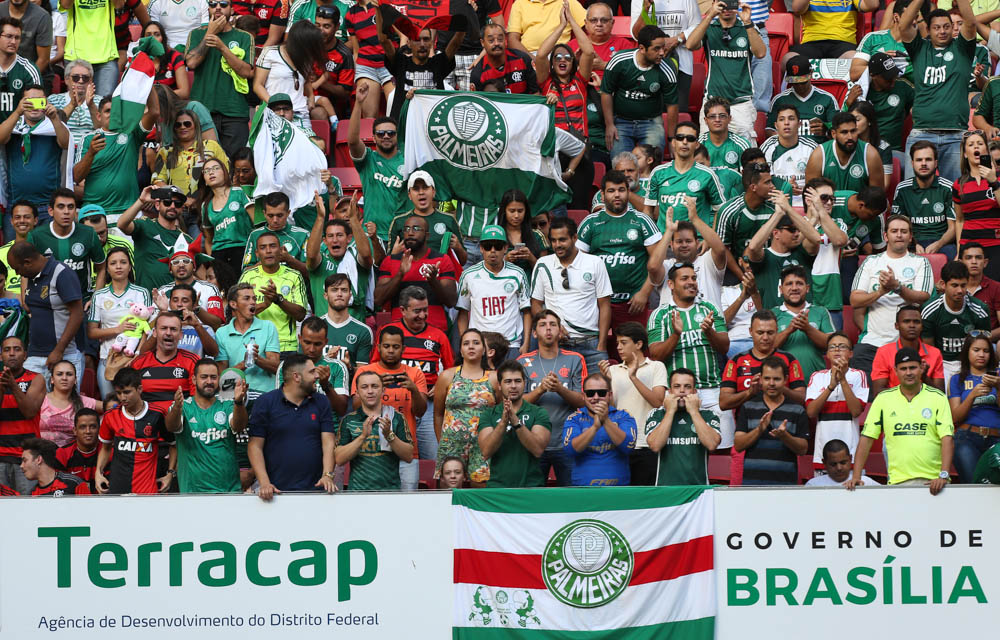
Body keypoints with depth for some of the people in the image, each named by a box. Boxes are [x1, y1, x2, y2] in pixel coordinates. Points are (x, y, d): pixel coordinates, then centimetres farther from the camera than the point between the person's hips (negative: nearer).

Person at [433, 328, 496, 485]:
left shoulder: (493, 378, 7)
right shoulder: (447, 376, 8)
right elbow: (438, 414, 12)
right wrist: (441, 442, 9)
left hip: (483, 446, 0)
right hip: (452, 443, 0)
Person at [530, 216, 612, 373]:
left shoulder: (595, 263, 4)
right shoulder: (542, 265, 8)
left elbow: (604, 305, 4)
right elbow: (536, 305, 12)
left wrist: (601, 345, -4)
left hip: (590, 343, -1)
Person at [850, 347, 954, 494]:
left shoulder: (938, 398, 5)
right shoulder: (883, 399, 9)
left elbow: (948, 439, -2)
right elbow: (867, 438, 9)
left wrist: (943, 476, -14)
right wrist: (856, 476, 1)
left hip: (932, 481, -1)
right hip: (897, 481, 1)